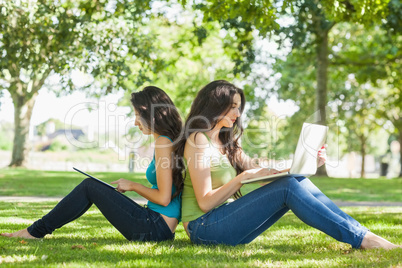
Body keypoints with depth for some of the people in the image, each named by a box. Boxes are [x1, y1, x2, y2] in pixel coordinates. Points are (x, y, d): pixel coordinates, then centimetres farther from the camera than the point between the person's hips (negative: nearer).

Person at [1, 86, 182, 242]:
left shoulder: (163, 143, -15)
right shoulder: (173, 141, 13)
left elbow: (164, 198, -20)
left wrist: (133, 186, -5)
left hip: (155, 229, -9)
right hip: (160, 229, 9)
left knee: (89, 187, -3)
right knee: (92, 185, 12)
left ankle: (35, 232, 7)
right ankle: (38, 229, 16)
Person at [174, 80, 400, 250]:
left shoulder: (227, 144, 20)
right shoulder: (198, 140, -8)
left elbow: (261, 172, 10)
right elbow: (205, 202, -14)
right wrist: (244, 176, -20)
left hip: (226, 220, 8)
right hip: (204, 227, -8)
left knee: (296, 181, -11)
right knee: (288, 187, -23)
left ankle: (360, 232, -15)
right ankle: (360, 238, -23)